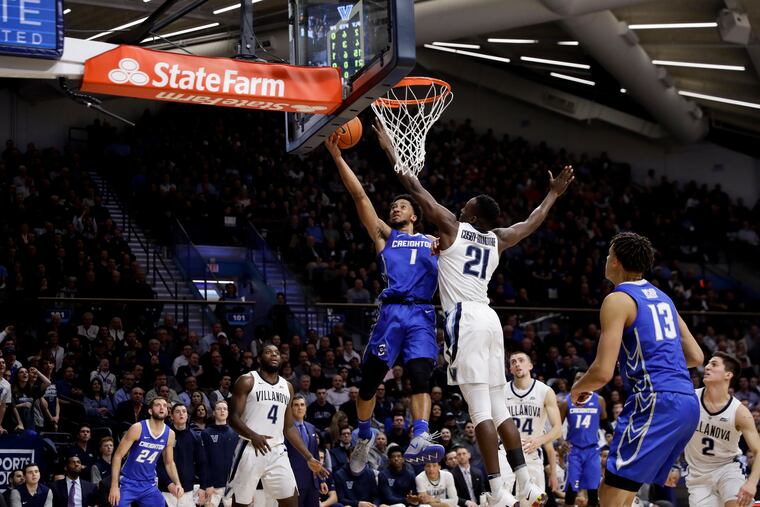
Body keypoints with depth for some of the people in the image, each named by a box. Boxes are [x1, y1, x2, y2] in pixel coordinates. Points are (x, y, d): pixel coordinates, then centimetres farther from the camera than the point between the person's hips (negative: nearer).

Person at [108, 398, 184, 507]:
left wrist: (177, 483, -4)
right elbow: (118, 456, -12)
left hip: (149, 486, 4)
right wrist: (114, 486, -18)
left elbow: (169, 462, 13)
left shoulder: (169, 434, -1)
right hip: (128, 483, -4)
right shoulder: (137, 428, -15)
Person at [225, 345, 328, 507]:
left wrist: (309, 457, 11)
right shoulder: (247, 381, -2)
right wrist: (253, 436, -30)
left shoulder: (287, 387, 15)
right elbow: (233, 417, -10)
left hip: (277, 452, 5)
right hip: (251, 450, -5)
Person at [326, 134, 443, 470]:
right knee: (371, 376, 1)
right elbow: (359, 195, 12)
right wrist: (337, 157, 5)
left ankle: (420, 439, -32)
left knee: (420, 376, -18)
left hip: (422, 315, 0)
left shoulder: (433, 242, 25)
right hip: (391, 312, 0)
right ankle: (364, 437, 21)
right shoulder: (384, 236, 20)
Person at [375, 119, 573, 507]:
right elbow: (531, 223, 35)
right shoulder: (497, 240, 17)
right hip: (488, 319, 7)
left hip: (465, 319, -7)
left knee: (480, 410, -12)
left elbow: (415, 188, 5)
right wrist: (554, 193, 49)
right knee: (499, 408, 11)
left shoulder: (451, 227, 2)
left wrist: (390, 148, 13)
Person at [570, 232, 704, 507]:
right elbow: (696, 357, 23)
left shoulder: (618, 300, -5)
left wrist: (577, 387, 8)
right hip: (688, 403, 9)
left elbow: (603, 372, -12)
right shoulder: (661, 297, 20)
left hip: (655, 402, -9)